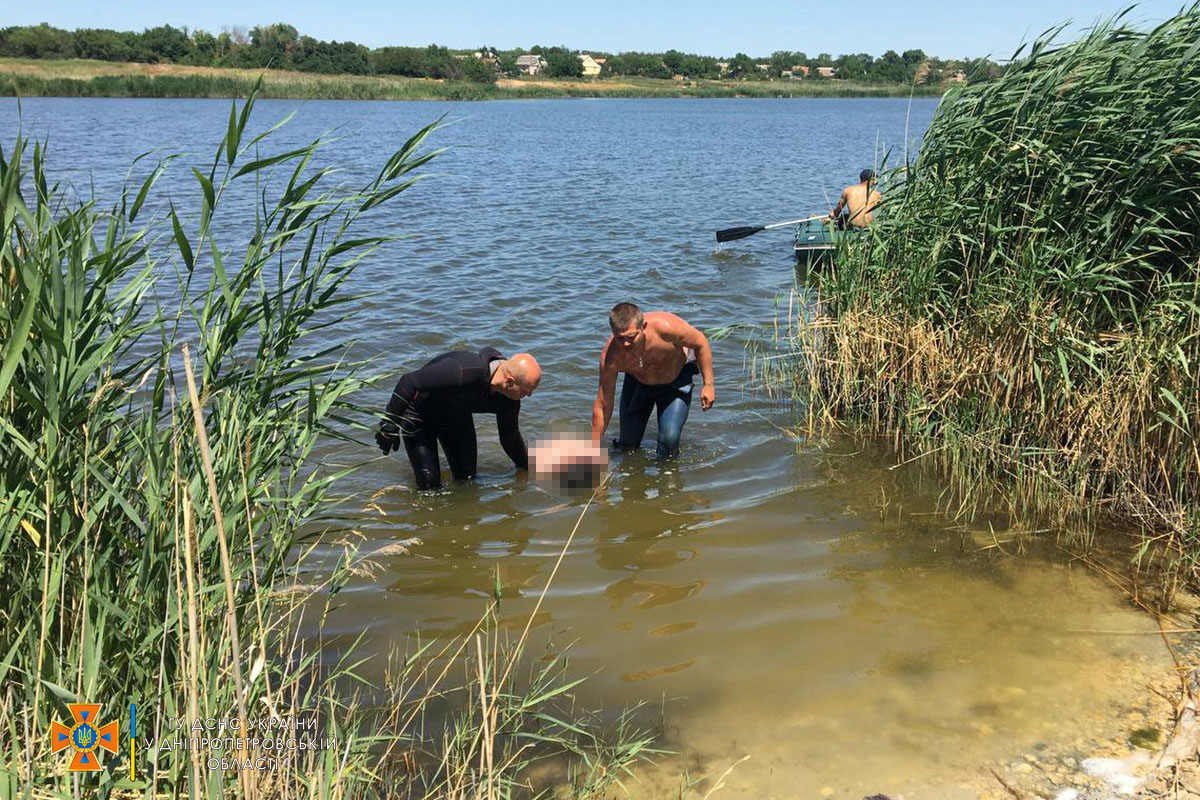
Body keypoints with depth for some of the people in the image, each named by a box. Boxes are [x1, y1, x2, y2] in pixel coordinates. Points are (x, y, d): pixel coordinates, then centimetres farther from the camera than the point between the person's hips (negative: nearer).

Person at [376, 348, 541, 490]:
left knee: (467, 476, 5)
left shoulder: (509, 400, -17)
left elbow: (510, 436, 3)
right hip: (419, 412, -6)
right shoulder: (463, 371, -42)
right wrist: (389, 425, -29)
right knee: (429, 483, -13)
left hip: (457, 413, 7)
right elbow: (409, 382, -35)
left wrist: (527, 468, 11)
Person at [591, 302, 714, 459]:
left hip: (677, 376, -1)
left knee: (669, 438, -17)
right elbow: (602, 406, -25)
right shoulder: (610, 356, -34)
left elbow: (700, 343, -20)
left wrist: (708, 384, -19)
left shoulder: (664, 326, -40)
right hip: (637, 382, 2)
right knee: (627, 443, 2)